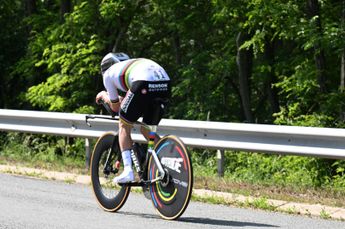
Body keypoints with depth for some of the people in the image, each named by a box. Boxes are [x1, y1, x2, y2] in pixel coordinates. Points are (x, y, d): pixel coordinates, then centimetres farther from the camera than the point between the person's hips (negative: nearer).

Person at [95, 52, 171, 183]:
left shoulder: (108, 73, 26)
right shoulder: (134, 64, 42)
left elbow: (115, 107, 32)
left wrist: (104, 96, 51)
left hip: (144, 84, -5)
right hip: (165, 84, 5)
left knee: (124, 126, 15)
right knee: (147, 130, 23)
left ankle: (128, 170, 2)